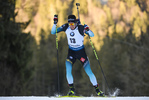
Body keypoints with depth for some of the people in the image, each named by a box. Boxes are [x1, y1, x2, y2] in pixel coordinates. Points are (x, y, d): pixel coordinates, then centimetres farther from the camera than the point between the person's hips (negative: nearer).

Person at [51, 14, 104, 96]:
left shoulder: (80, 28, -21)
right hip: (71, 52, 3)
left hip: (81, 52, -3)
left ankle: (97, 89, 10)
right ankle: (71, 89, 1)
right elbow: (53, 32, -5)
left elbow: (92, 35, -20)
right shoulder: (66, 27, -10)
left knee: (89, 72, -5)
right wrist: (55, 23, -21)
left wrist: (88, 30, -40)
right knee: (68, 71, -16)